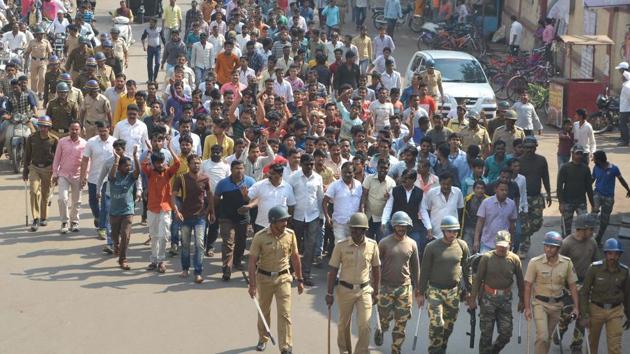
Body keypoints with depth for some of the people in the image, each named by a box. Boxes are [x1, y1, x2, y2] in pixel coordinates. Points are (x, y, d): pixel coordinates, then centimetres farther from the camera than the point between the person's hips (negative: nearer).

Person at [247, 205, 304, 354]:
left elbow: (295, 258, 4)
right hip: (264, 277, 0)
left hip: (283, 277, 0)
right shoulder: (260, 237, -15)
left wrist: (300, 280, 8)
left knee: (285, 313, -7)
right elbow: (252, 261, -13)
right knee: (264, 311, 17)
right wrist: (252, 284, -18)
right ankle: (263, 339, 39)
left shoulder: (290, 234, -7)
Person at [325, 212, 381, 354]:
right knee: (344, 325, 14)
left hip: (365, 290, 0)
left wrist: (376, 292, 8)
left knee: (364, 325, -6)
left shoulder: (372, 245, -5)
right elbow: (333, 270, -4)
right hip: (345, 289, 0)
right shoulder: (341, 246, -10)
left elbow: (376, 269, 6)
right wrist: (330, 293, -5)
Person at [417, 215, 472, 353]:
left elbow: (466, 269, 11)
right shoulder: (432, 247, -7)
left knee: (449, 324, 9)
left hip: (453, 291, 3)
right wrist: (421, 293, -3)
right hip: (435, 291, -3)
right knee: (436, 324, -11)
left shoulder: (462, 246, 2)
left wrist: (469, 290, 10)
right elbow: (424, 271, -3)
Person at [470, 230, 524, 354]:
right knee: (486, 332, 1)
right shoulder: (487, 257, -5)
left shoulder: (514, 259, 0)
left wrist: (521, 300, 11)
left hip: (505, 298, 2)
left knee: (506, 333, 2)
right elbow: (477, 278, -2)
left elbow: (520, 281, 9)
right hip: (488, 298, -2)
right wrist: (473, 298, -5)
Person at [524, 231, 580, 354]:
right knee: (542, 337, -14)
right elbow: (528, 286, -8)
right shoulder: (535, 262, -14)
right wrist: (527, 308, -10)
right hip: (540, 303, -3)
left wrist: (576, 307, -1)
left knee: (548, 337, 15)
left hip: (556, 305, 3)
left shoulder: (567, 263, -6)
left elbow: (572, 286, 2)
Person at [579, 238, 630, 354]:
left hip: (616, 311, 1)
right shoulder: (594, 268, -13)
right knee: (592, 344, 16)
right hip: (596, 309, -1)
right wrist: (584, 315, -12)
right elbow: (584, 292, -7)